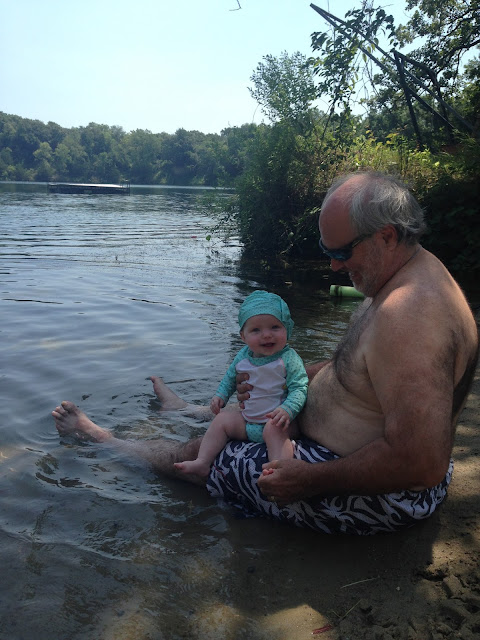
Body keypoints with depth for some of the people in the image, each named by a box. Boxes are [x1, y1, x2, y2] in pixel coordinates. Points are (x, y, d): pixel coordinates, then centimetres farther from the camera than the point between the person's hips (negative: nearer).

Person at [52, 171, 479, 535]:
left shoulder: (408, 314, -32)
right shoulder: (413, 280, 3)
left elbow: (424, 462, -34)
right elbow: (357, 367, 15)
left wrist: (310, 481, -26)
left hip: (376, 496, -9)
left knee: (197, 455, 4)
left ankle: (96, 436, 30)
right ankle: (191, 413, 61)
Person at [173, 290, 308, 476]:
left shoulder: (288, 358, -16)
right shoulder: (243, 356, 2)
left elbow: (299, 388, -20)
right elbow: (230, 377, 21)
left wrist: (287, 410, -35)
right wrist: (220, 395, 7)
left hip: (277, 421, -6)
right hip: (248, 421, 7)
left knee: (274, 429, -35)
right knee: (221, 419, 0)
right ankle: (202, 462, -1)